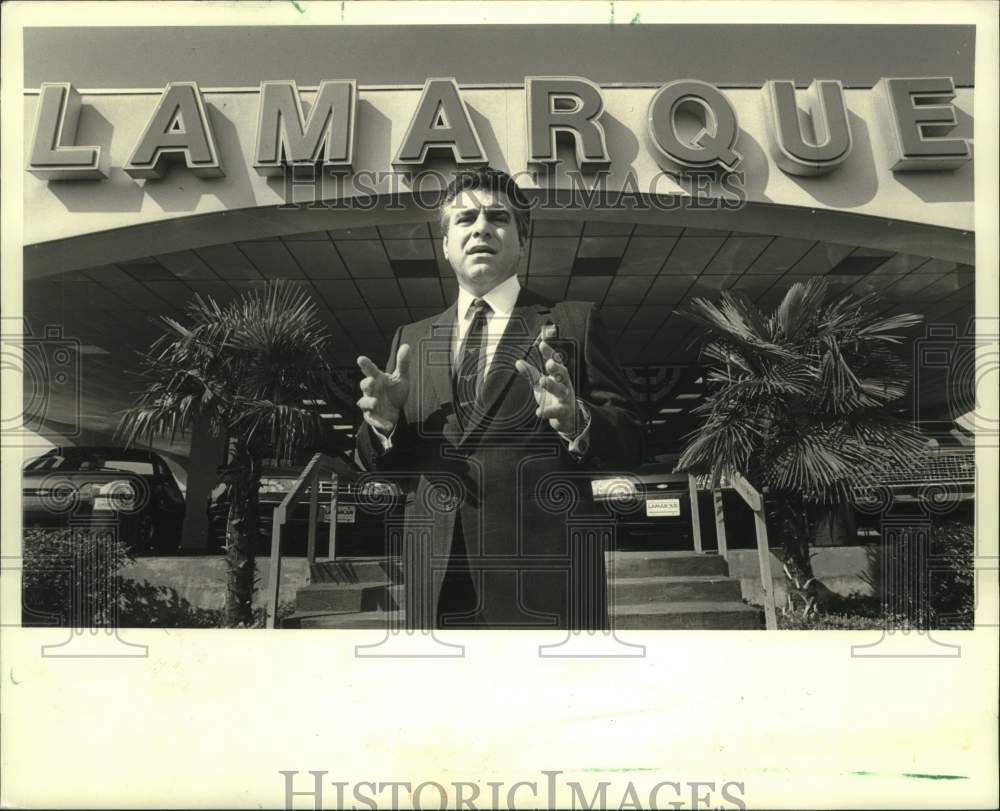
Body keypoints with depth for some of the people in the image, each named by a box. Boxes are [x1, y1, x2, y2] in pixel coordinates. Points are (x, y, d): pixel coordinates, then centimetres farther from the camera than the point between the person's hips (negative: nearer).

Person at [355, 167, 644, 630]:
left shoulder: (573, 323, 7)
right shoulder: (412, 339, 16)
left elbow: (630, 442, 0)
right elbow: (374, 462, 15)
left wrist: (576, 420, -21)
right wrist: (384, 419, -7)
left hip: (545, 577, -2)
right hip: (436, 583, 3)